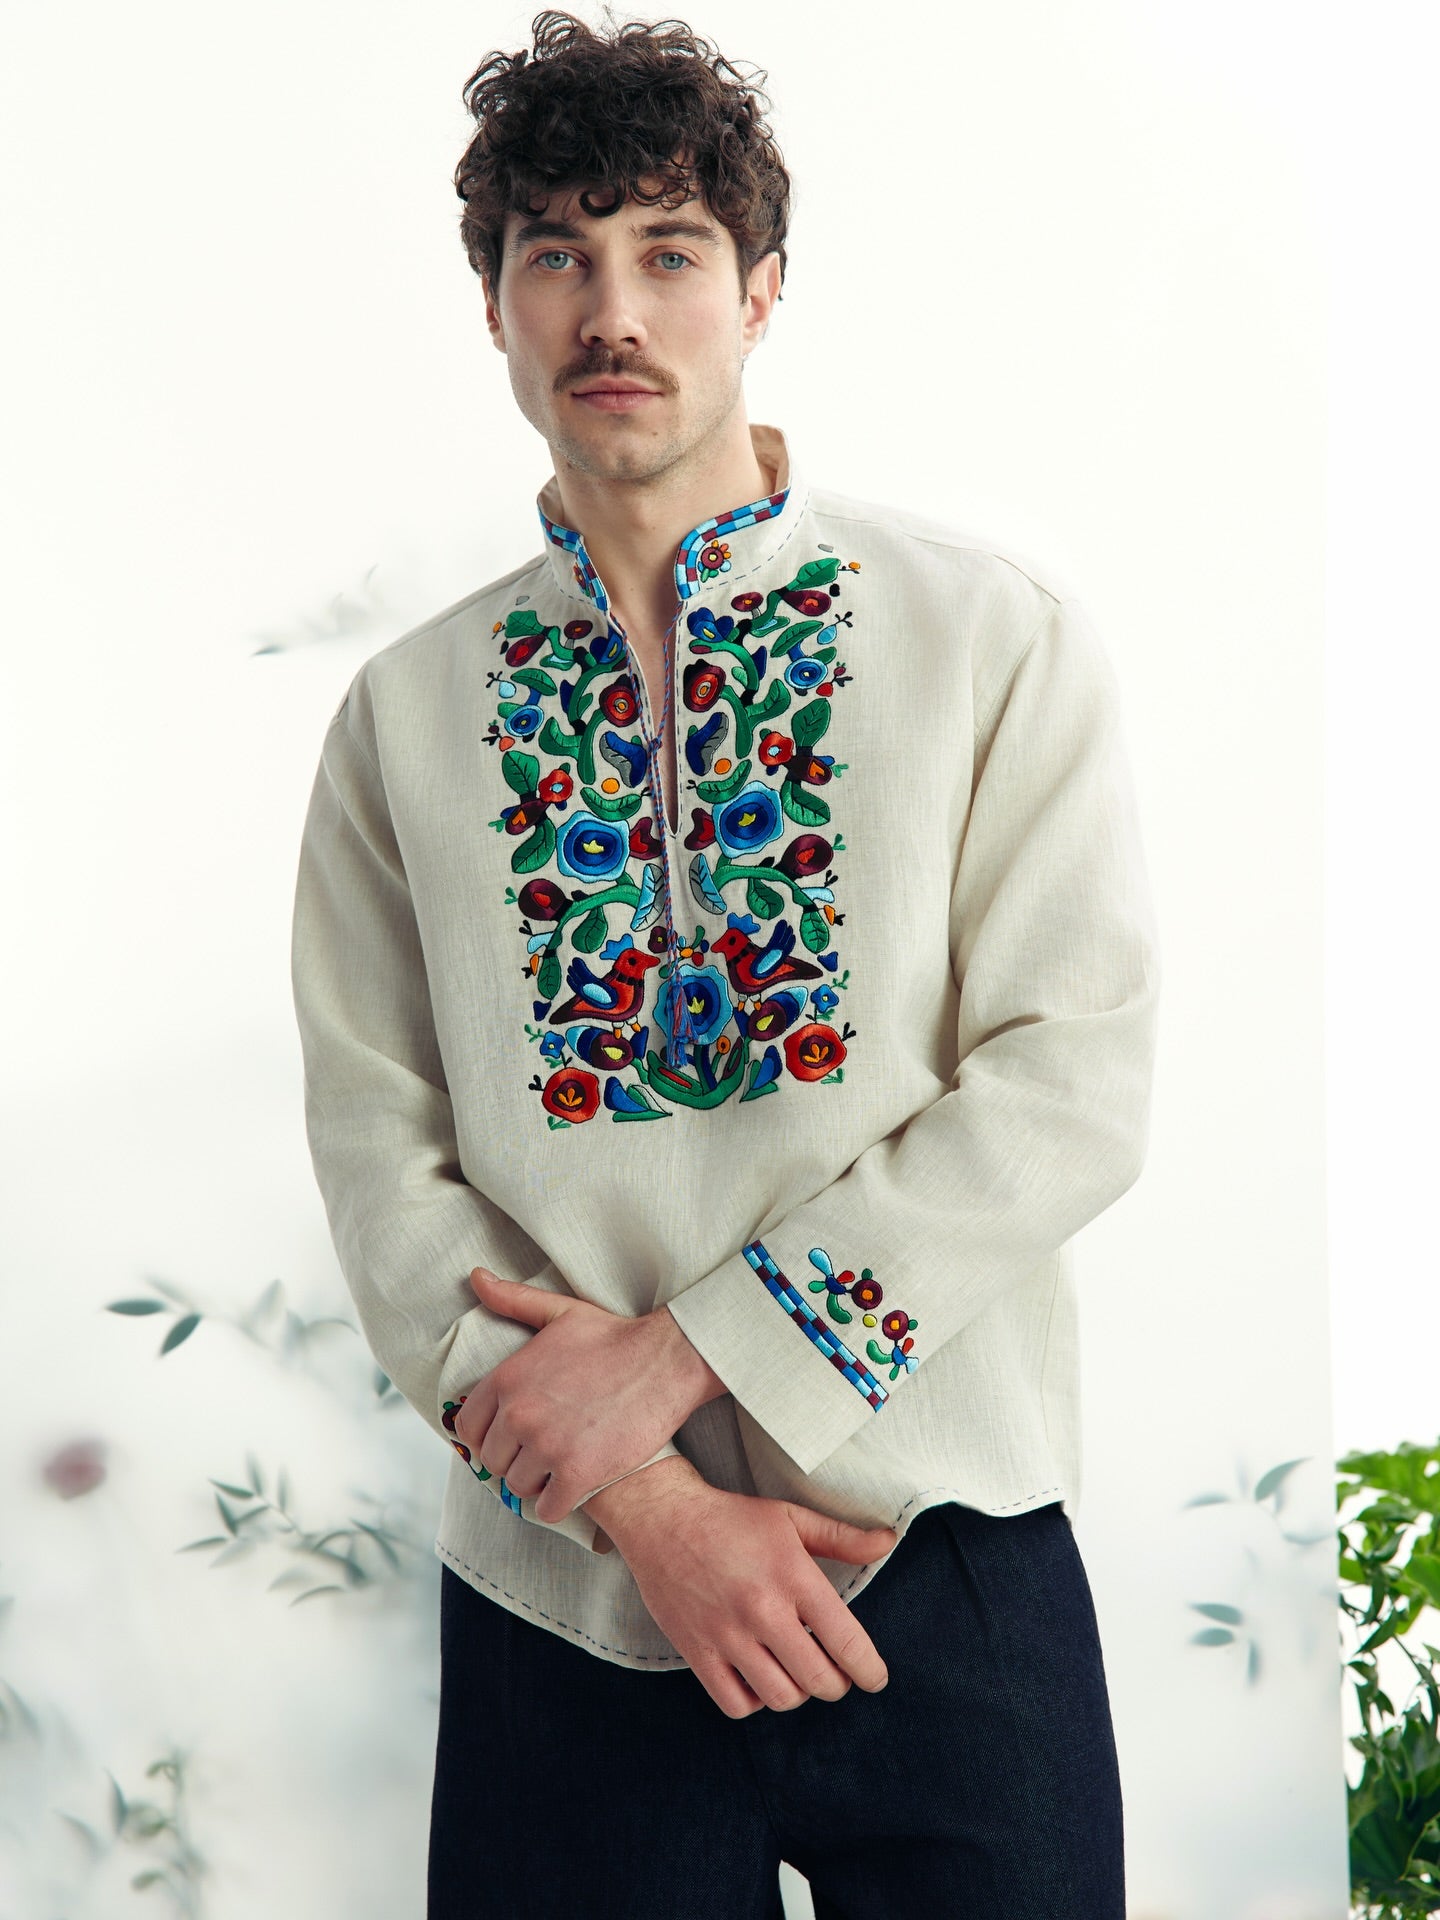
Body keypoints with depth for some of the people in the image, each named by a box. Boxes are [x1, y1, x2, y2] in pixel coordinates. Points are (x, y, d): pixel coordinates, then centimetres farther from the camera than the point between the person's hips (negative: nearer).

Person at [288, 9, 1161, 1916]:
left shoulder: (998, 634, -1)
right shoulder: (407, 712, 4)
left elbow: (1076, 1083, -8)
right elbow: (381, 1167, 0)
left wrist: (682, 1348, -13)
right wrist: (645, 1503, -12)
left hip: (940, 1554, -1)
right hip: (560, 1594, 1)